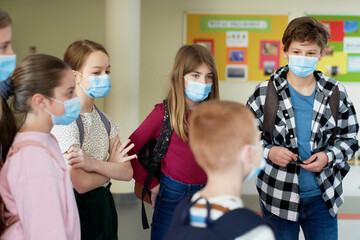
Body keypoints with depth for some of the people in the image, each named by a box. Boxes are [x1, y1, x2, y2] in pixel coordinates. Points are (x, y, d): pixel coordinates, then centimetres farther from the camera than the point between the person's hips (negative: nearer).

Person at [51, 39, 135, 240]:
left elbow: (127, 172, -3)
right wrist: (112, 165, -4)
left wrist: (93, 164, -20)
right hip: (77, 207, -7)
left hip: (104, 206, 7)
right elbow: (82, 184, -22)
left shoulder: (104, 119, 7)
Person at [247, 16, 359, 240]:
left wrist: (328, 156, -14)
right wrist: (268, 151, -17)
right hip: (279, 197, -1)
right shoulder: (266, 93, -8)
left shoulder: (336, 93, -3)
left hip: (323, 197, 2)